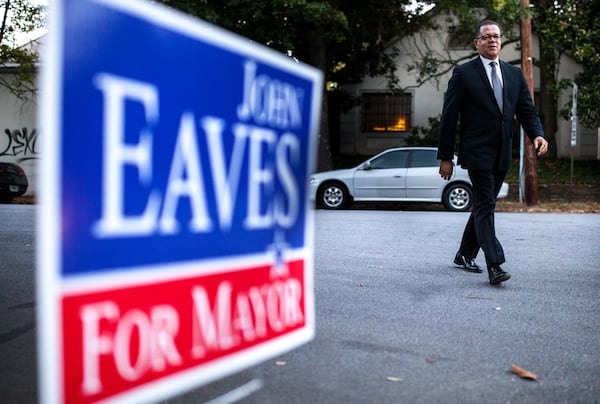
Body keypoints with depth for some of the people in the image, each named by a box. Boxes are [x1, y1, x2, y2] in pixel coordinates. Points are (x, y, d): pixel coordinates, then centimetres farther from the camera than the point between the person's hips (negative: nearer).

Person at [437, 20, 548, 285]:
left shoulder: (514, 74, 13)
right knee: (485, 207, -10)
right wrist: (445, 157, -7)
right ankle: (494, 266, -12)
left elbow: (527, 111, 12)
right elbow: (449, 117, -4)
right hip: (477, 153, -6)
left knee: (484, 206, 13)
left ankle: (465, 255, 27)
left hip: (502, 155, 6)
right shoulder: (463, 73, -2)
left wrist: (537, 134, -10)